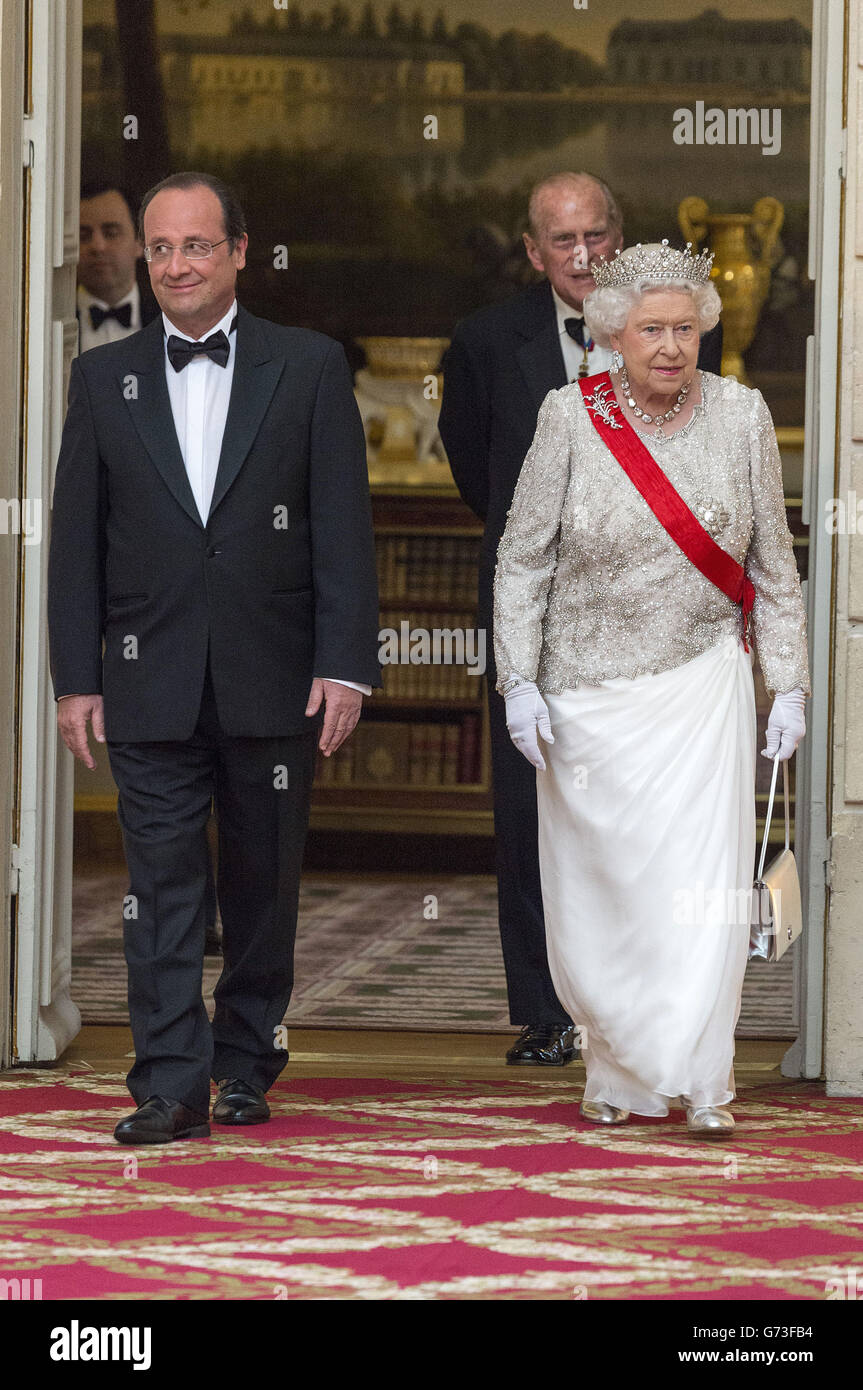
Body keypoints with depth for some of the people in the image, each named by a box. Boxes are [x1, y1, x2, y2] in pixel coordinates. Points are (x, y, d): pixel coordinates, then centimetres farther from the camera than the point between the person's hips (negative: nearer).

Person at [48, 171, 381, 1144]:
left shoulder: (309, 368, 2)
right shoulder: (103, 378, 6)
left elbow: (343, 526, -1)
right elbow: (76, 540, 6)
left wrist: (345, 663, -8)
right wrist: (76, 678, 1)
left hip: (272, 683, 0)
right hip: (150, 683, 0)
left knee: (263, 885, 9)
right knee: (161, 884, -4)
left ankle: (247, 1063, 23)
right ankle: (171, 1084, -5)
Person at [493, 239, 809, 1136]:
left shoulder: (740, 416, 0)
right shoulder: (572, 417, -5)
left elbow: (772, 563, 7)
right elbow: (522, 558, 0)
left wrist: (788, 684, 4)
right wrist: (519, 683, -6)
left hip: (700, 682, 0)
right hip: (588, 690, 0)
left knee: (704, 884, -9)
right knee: (596, 891, 4)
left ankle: (699, 1083, -3)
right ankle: (615, 1072, 21)